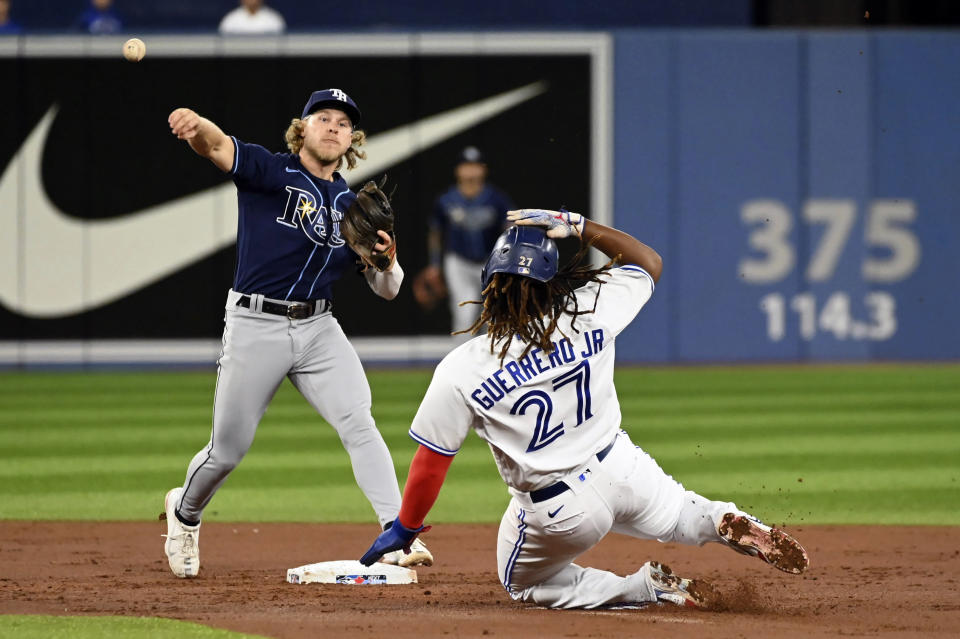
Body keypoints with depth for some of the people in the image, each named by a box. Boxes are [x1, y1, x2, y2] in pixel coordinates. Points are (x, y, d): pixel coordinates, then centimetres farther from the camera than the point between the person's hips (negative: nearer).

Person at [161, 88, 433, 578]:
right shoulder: (269, 172, -4)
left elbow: (387, 290, 11)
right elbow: (216, 145, -24)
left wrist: (387, 260, -13)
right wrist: (194, 125, -48)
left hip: (319, 330, 3)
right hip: (255, 327, -3)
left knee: (359, 423, -16)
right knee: (228, 449, 5)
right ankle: (184, 512, 36)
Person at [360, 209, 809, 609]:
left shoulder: (461, 372, -21)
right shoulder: (589, 316, -13)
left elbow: (431, 462, -12)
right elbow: (649, 262, 6)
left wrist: (405, 529, 3)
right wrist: (578, 226, 5)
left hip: (558, 513, -4)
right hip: (621, 468, 4)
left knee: (523, 584, 26)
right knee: (678, 516, 35)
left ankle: (650, 589, 4)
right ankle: (732, 525, -2)